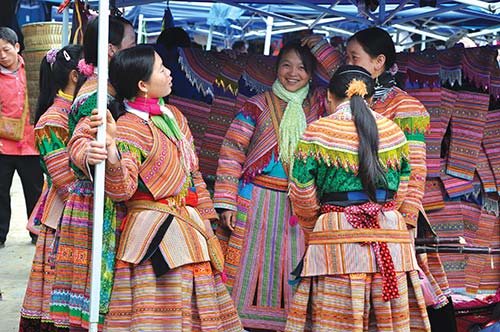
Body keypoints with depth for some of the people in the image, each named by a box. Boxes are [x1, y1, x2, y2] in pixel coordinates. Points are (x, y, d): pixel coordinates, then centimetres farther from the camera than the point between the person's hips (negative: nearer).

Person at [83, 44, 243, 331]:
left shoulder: (173, 115, 12)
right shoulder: (129, 128, -11)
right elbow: (122, 190, -20)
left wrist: (205, 216, 15)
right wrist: (113, 160, -39)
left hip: (190, 226, 8)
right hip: (156, 230, -8)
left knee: (193, 309, 9)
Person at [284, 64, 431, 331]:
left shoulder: (317, 132, -1)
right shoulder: (394, 131, 10)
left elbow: (302, 194, -2)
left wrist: (315, 230, 15)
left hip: (336, 238, -3)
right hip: (390, 235, 4)